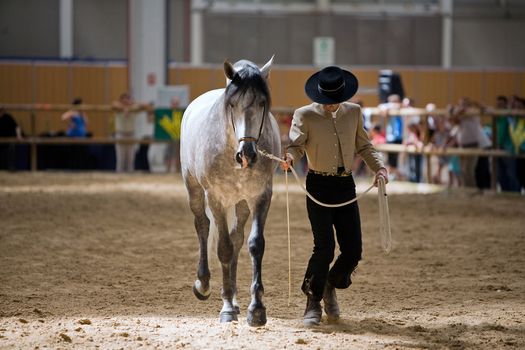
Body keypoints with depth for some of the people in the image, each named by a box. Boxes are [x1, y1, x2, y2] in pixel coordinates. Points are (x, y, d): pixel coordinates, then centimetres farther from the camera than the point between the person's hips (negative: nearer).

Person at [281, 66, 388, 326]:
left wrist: (378, 166, -1)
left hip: (346, 185, 4)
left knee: (353, 250, 0)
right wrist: (289, 158, -34)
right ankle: (313, 302, 4)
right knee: (324, 247, -13)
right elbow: (296, 144, -11)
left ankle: (330, 287, 29)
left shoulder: (353, 112, 9)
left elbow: (363, 145, 15)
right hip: (319, 185, -4)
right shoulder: (304, 115, -4)